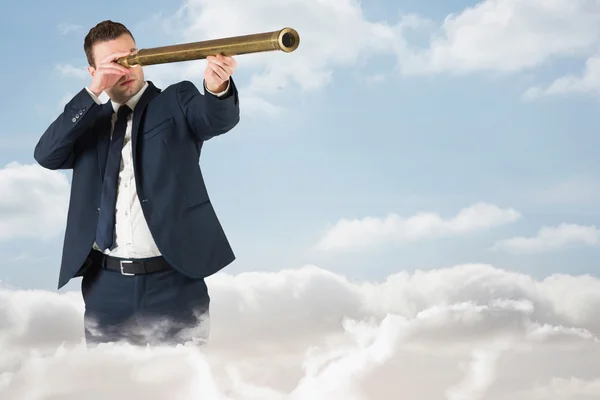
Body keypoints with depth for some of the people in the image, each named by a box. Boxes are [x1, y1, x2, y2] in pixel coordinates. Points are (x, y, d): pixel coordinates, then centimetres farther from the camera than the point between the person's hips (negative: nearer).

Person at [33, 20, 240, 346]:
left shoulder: (176, 101, 5)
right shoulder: (90, 121, 14)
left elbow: (218, 118, -16)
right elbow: (46, 155, -4)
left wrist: (217, 88, -41)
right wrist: (93, 93, -13)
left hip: (174, 284, -3)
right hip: (106, 287, 3)